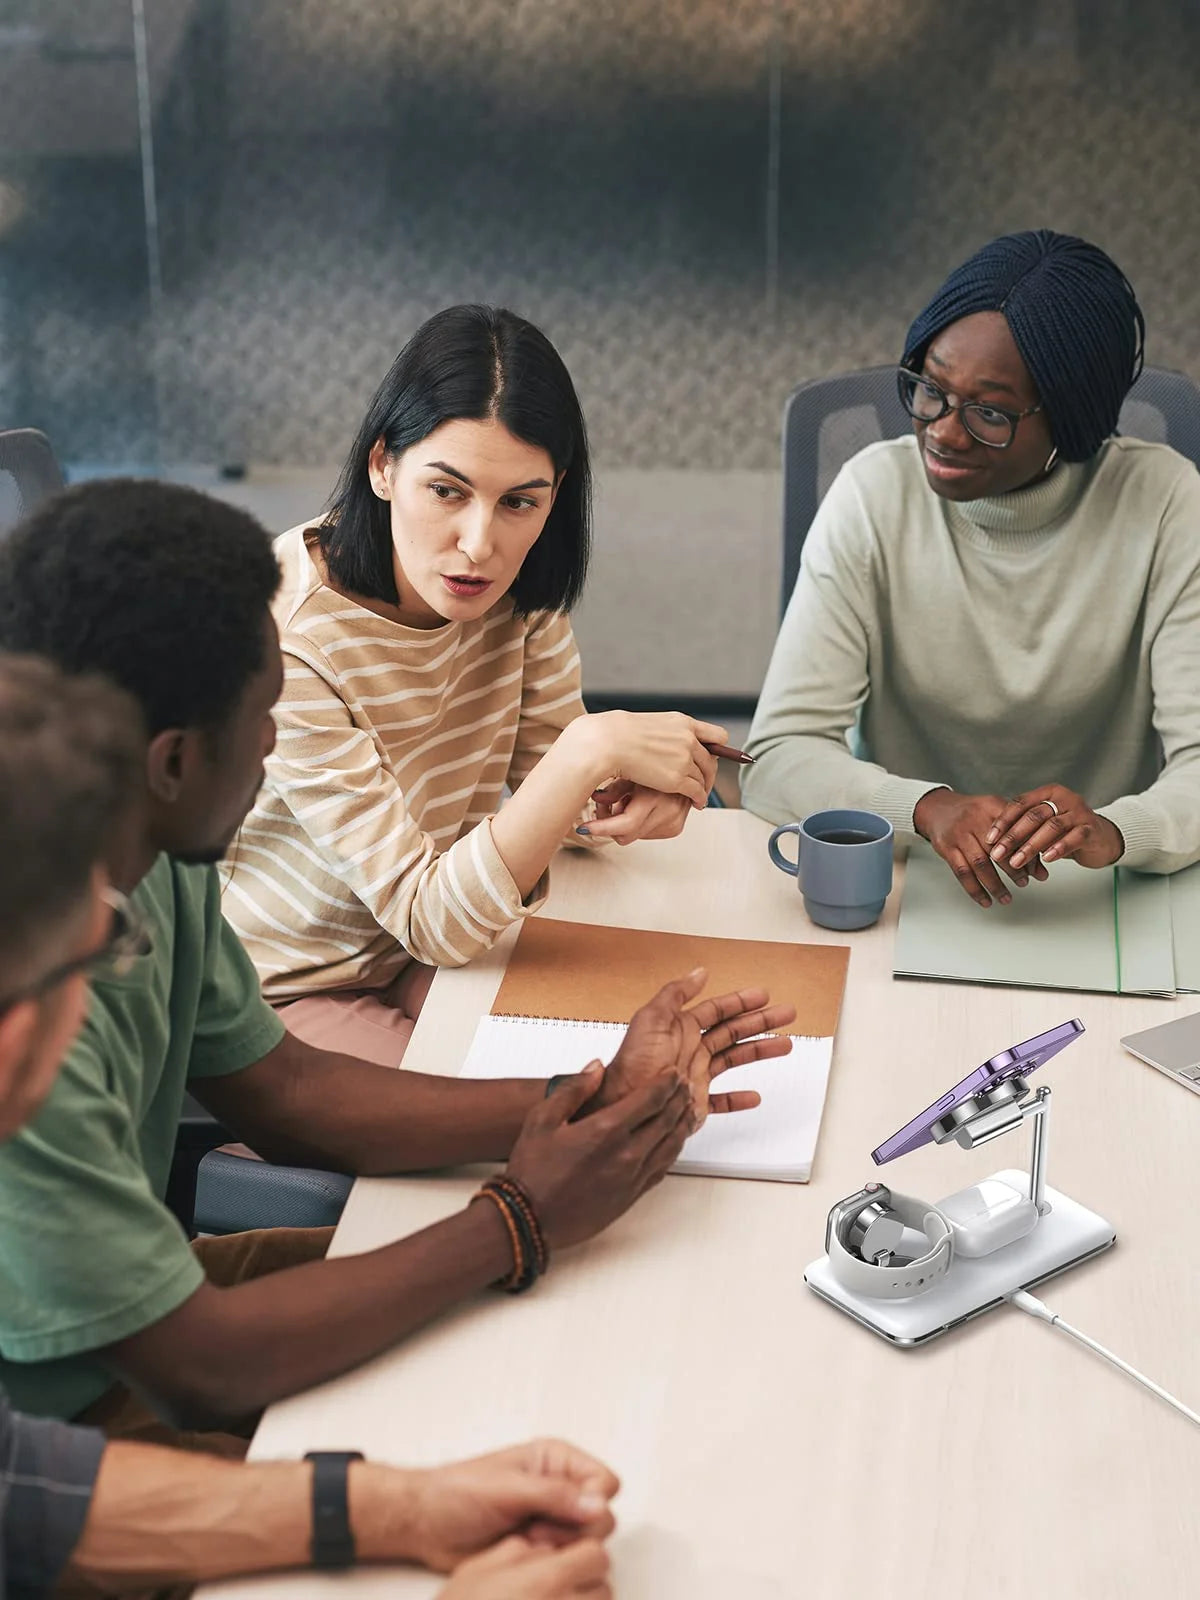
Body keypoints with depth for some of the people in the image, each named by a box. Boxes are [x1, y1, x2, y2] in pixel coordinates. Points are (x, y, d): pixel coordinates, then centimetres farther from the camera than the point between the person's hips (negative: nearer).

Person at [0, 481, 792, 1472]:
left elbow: (282, 1091, 4)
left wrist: (600, 1097, -3)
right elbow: (202, 1360, -28)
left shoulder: (158, 862, -8)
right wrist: (521, 1222, -18)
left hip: (128, 1305, 8)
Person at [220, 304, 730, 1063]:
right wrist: (592, 750, -37)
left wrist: (627, 800, -23)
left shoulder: (519, 588, -10)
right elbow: (428, 920, -27)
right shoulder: (286, 637, -29)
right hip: (283, 996, -6)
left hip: (431, 951, 6)